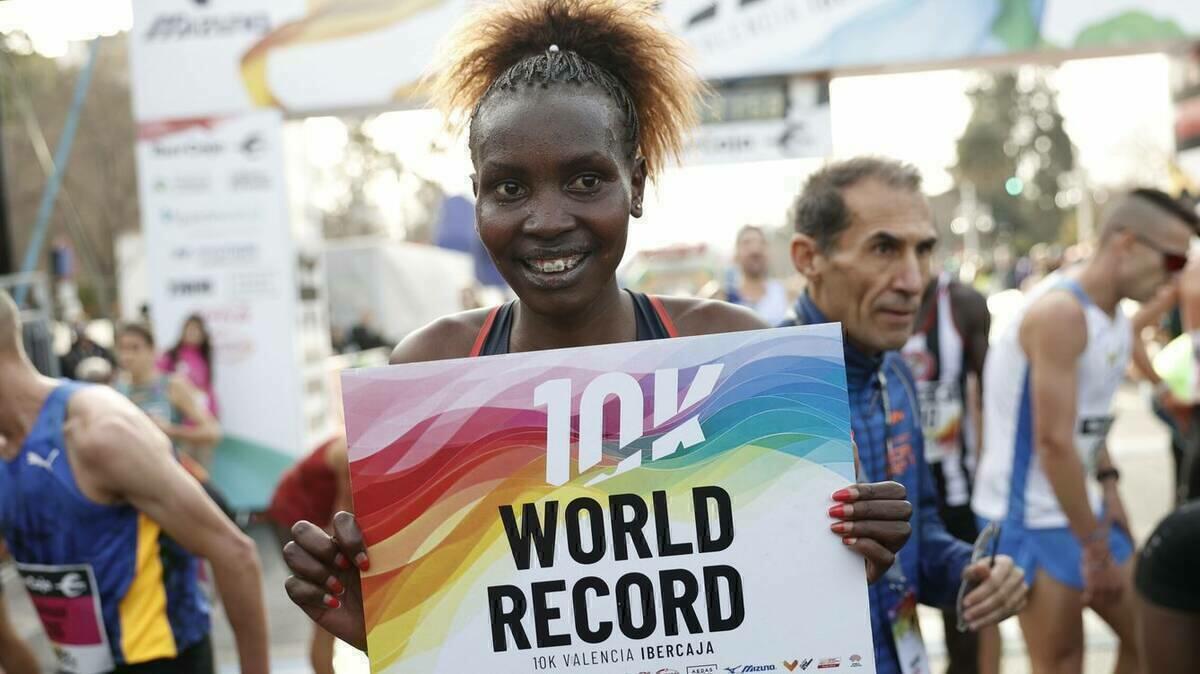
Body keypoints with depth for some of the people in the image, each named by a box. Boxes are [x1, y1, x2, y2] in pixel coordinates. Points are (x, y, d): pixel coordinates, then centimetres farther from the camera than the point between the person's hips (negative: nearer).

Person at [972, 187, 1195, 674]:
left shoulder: (1114, 318, 8)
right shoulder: (1060, 312, -22)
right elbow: (1054, 441, -26)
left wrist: (1108, 488, 13)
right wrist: (1095, 546, -20)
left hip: (1081, 505, 10)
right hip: (1031, 517, -9)